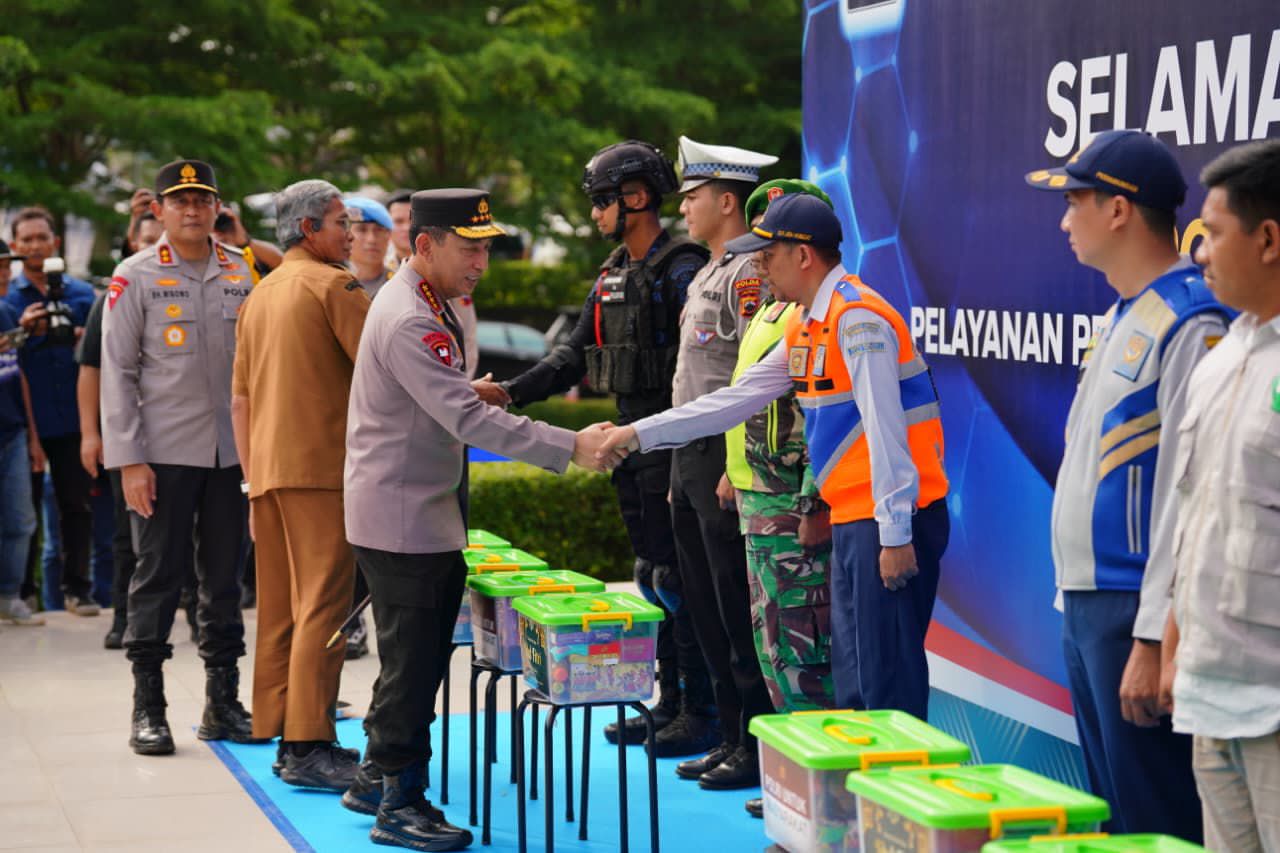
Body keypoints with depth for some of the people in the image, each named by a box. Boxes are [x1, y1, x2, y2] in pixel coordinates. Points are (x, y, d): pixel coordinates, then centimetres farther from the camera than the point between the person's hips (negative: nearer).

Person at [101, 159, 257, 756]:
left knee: (225, 578, 8)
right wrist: (129, 460, -8)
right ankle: (148, 709, 8)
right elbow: (116, 372, -2)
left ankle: (223, 703, 17)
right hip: (165, 454, -3)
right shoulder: (136, 277, -2)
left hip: (233, 453, 3)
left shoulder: (245, 273, 7)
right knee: (157, 577, 1)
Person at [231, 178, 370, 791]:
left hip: (267, 469, 9)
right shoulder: (333, 285, -7)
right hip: (321, 469, -8)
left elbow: (240, 400, 20)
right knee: (323, 603, -9)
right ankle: (309, 746, -12)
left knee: (278, 607, 10)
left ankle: (282, 734, 14)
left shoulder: (259, 296, 19)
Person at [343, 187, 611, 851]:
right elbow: (468, 419, -28)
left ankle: (379, 779, 28)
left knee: (414, 658, 17)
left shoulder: (429, 307, 12)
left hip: (428, 513, 10)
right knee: (412, 662, -4)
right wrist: (569, 448, -28)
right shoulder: (407, 321, -22)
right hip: (401, 517, -10)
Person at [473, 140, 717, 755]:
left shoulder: (681, 270, -14)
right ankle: (670, 705, 22)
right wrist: (508, 393, 5)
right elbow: (575, 355, 17)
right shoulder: (613, 274, 14)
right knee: (652, 578, 13)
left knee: (679, 581, -6)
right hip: (631, 448, 9)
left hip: (673, 450, -9)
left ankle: (704, 712, 2)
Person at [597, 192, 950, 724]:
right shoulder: (806, 326, 16)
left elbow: (886, 431, -19)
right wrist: (640, 435, 21)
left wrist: (896, 534, -21)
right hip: (853, 520, 10)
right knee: (851, 676, 15)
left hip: (890, 520, -10)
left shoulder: (857, 318, -15)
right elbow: (739, 397, 21)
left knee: (888, 677, -8)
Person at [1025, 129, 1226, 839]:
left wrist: (1155, 638, -21)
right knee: (1109, 815, 15)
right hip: (1085, 607, 10)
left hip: (1135, 615, -10)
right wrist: (1076, 603, 19)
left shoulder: (1190, 323, -16)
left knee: (1156, 826, -4)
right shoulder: (1121, 317, 16)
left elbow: (1188, 492, -20)